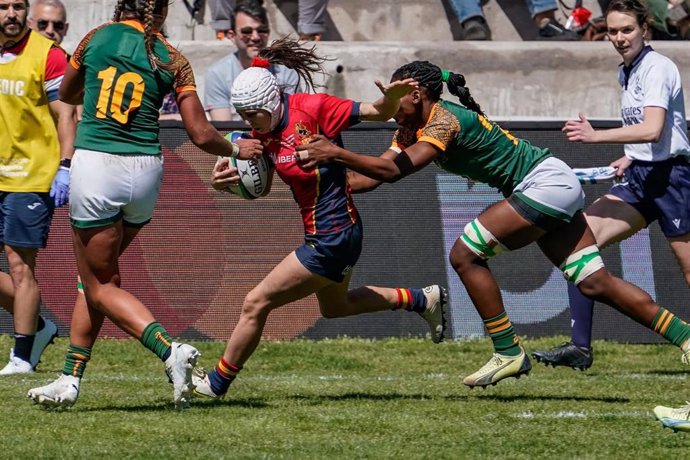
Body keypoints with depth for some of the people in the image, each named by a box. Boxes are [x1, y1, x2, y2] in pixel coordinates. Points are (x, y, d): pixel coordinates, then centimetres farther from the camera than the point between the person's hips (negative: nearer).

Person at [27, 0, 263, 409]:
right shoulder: (174, 61, 3)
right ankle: (71, 378, 18)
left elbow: (66, 94, 21)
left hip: (94, 163, -3)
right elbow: (201, 135, 2)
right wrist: (236, 149, 22)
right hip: (145, 170, 3)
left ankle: (170, 348, -16)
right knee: (100, 272, 20)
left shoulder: (98, 37, 3)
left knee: (100, 283, 5)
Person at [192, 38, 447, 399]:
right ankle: (422, 300, 40)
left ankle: (216, 383, 10)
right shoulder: (263, 132, 0)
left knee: (255, 304, -5)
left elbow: (378, 113, -15)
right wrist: (223, 180, -15)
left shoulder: (313, 109, -20)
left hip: (331, 238, -9)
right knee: (334, 306, 33)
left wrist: (392, 97, -39)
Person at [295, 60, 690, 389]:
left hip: (548, 182, -10)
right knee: (596, 283, 4)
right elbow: (377, 174, 4)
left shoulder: (443, 120, -20)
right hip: (555, 189, 10)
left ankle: (508, 353, -5)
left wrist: (336, 153, -30)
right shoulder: (411, 128, 8)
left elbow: (395, 170, -31)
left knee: (466, 255, -12)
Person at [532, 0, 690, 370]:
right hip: (639, 178, 9)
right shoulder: (626, 74, 14)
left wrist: (596, 136, -26)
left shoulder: (657, 68, -13)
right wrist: (630, 157, 11)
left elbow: (652, 131, -26)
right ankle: (580, 347, -7)